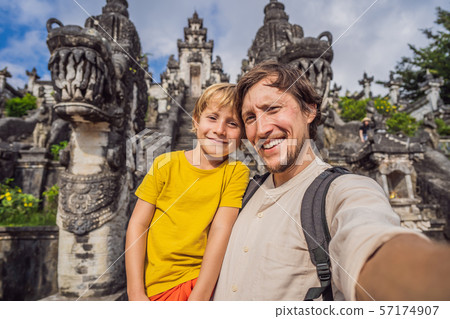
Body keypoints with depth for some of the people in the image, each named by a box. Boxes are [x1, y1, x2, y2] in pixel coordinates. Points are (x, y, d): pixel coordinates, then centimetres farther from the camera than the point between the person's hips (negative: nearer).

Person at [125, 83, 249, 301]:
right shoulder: (167, 164, -1)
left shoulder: (236, 172, -4)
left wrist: (199, 297, -16)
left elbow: (221, 230, -11)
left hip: (204, 281, 1)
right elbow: (138, 225, -2)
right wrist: (136, 294, -7)